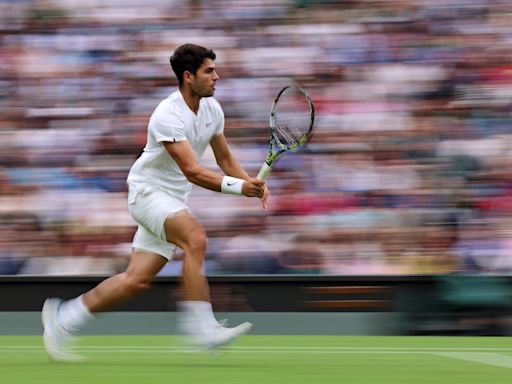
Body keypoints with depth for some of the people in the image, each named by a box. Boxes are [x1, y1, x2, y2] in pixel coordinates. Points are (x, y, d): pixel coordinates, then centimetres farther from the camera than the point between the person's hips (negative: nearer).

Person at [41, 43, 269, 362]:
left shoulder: (213, 109, 3)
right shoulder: (168, 116, -23)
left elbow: (225, 158, 15)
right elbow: (192, 171, -30)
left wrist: (253, 184, -2)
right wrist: (237, 186, -38)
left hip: (174, 200, 8)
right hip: (147, 191, -8)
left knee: (138, 279, 1)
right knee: (196, 238, -32)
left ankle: (63, 318, 13)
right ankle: (202, 328, -33)